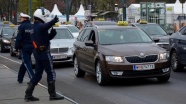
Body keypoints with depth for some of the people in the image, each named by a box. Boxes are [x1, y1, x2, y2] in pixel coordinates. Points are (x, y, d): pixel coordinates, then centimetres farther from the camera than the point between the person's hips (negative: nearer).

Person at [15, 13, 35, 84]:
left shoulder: (22, 26, -10)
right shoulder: (32, 26, 9)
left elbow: (19, 38, -14)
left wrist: (16, 47, -6)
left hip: (24, 47, -7)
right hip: (32, 47, 7)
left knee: (27, 63, -6)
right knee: (24, 63, 16)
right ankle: (20, 78, 25)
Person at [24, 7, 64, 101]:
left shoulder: (35, 26, 16)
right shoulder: (40, 25, -15)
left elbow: (47, 37, 18)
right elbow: (45, 26, -42)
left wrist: (52, 33, -2)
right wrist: (53, 21, -60)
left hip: (37, 52, 9)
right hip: (44, 52, -9)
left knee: (38, 73, 13)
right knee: (51, 73, 0)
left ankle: (28, 94, 11)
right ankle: (52, 94, 4)